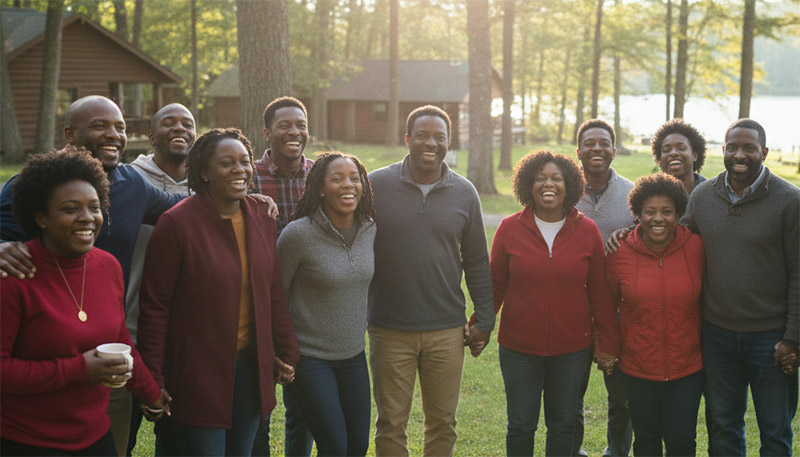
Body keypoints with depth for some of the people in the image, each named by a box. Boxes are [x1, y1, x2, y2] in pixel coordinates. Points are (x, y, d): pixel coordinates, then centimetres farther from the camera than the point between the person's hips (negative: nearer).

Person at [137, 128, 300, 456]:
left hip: (250, 365, 6)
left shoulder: (261, 218, 3)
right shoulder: (177, 223, -14)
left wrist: (287, 353, 12)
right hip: (198, 374, -6)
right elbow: (154, 307, -11)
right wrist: (153, 380, -11)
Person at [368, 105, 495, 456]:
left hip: (447, 332, 2)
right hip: (390, 331, -2)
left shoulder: (465, 193, 3)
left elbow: (476, 262, 9)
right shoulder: (377, 185, -4)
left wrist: (484, 320, 7)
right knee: (391, 423, 7)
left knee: (443, 422, 11)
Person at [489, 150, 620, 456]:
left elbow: (599, 292, 2)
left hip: (571, 349, 1)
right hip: (519, 349, 0)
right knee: (521, 426, 8)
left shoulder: (587, 231, -2)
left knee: (563, 426, 12)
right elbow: (495, 285, 3)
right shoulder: (510, 229, -4)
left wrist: (608, 342, 3)